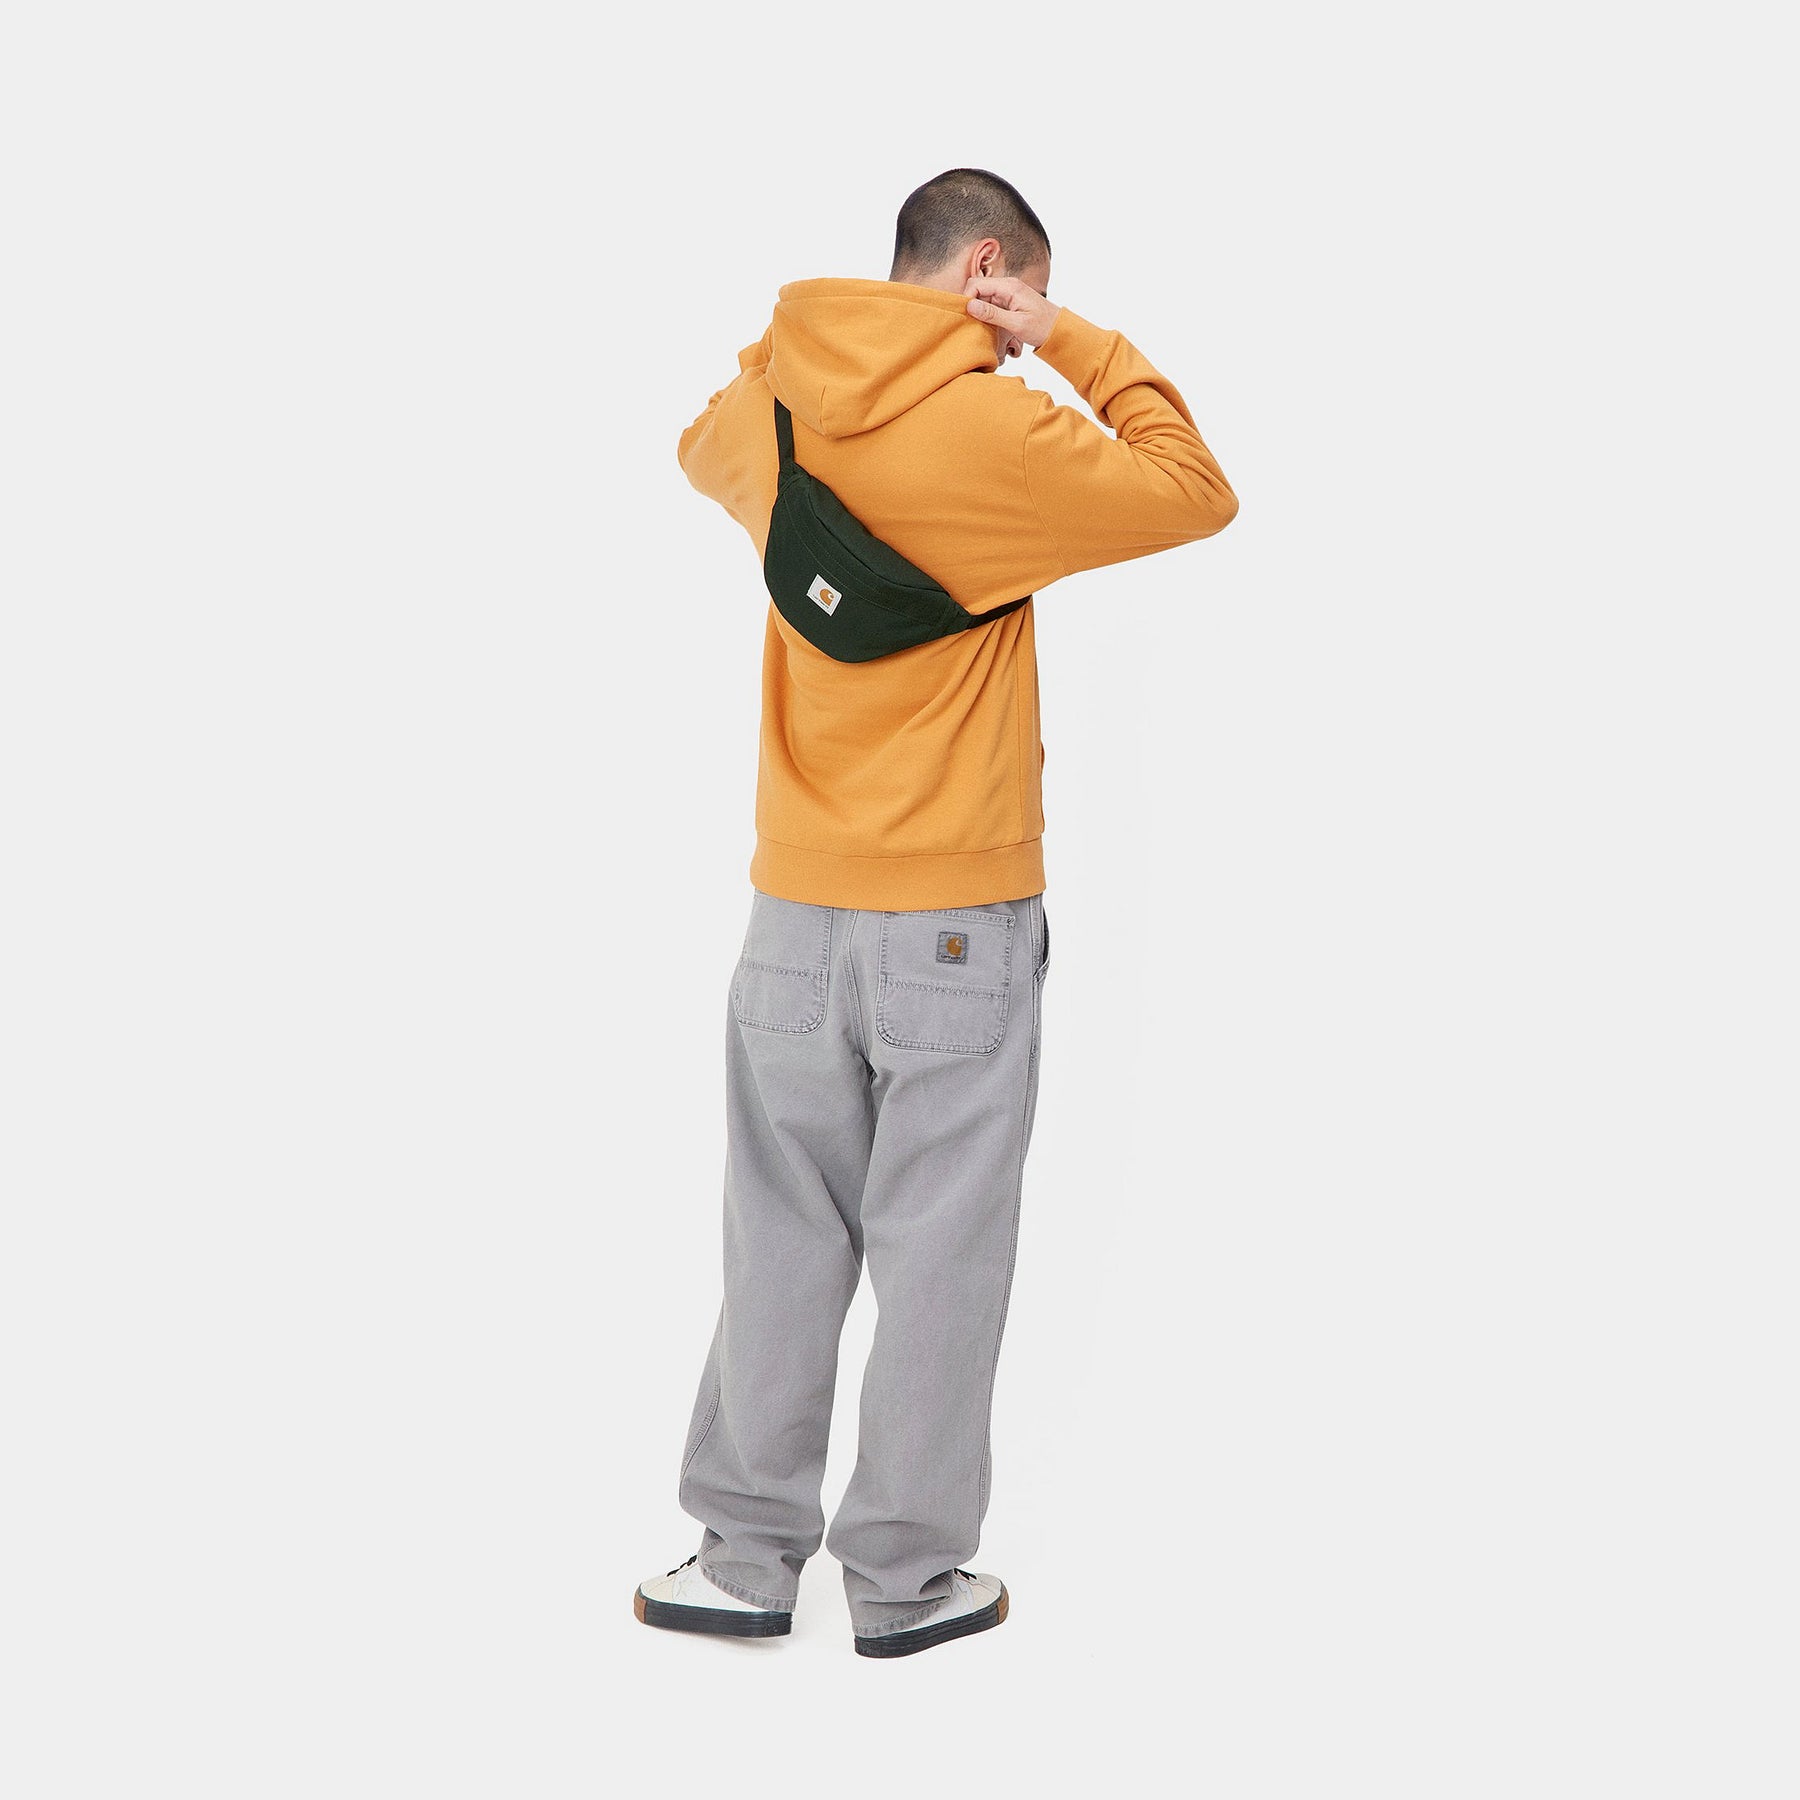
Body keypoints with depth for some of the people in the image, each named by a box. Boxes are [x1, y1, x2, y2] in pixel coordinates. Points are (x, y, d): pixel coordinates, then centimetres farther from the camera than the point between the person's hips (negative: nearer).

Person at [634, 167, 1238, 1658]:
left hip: (794, 910, 5)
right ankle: (905, 1579, 14)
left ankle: (750, 1553, 19)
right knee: (938, 1250, 5)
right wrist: (1086, 349, 2)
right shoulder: (996, 430, -13)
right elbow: (1197, 496, -3)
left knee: (785, 1241, 12)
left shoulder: (769, 408, 4)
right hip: (960, 918, -5)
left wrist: (808, 331, 19)